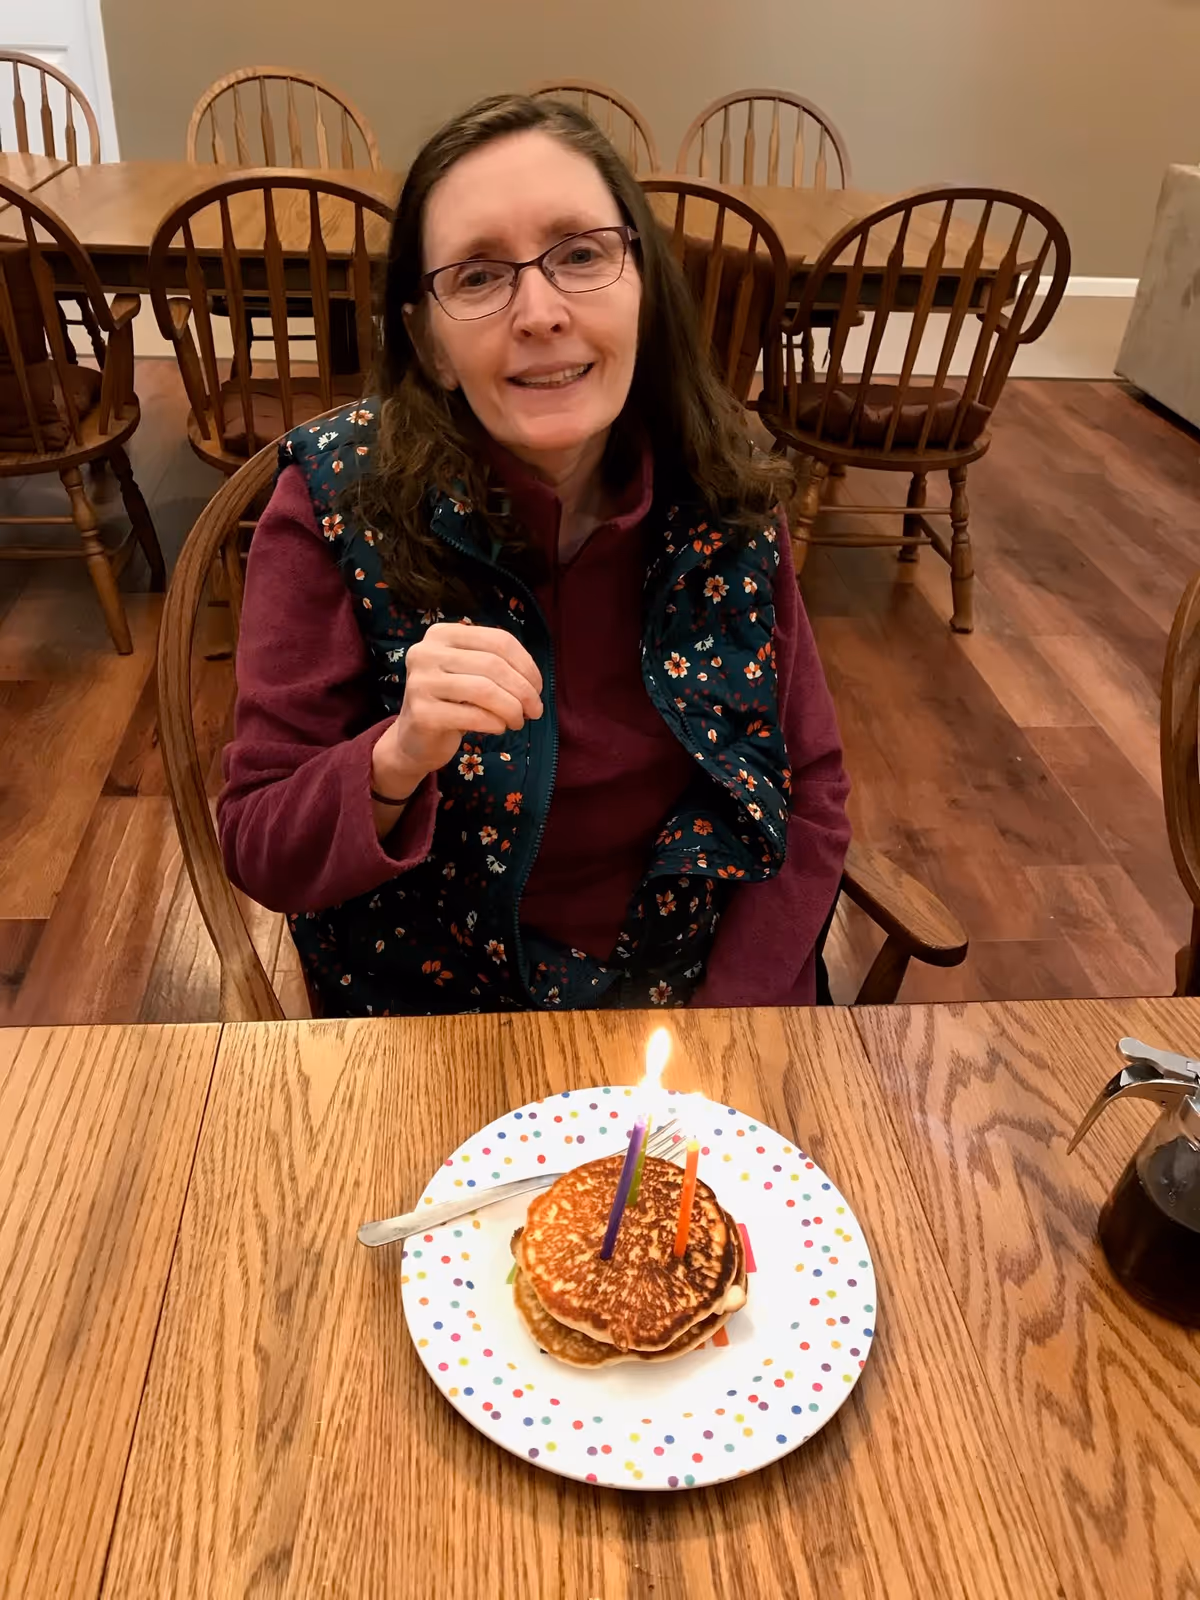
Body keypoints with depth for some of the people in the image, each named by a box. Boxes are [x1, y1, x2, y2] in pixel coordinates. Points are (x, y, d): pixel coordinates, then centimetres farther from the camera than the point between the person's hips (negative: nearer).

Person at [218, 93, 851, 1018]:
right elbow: (259, 853, -13)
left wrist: (723, 1032, -13)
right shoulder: (337, 503, -18)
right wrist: (398, 759, -33)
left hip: (689, 991, 3)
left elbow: (812, 791, -4)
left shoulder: (722, 489, -11)